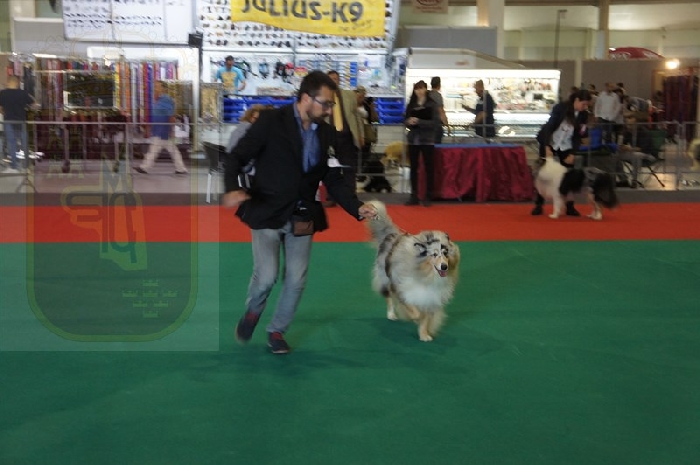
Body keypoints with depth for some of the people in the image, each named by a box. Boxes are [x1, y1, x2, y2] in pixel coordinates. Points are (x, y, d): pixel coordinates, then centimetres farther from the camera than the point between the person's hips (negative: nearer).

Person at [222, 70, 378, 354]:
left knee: (296, 280, 3)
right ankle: (251, 313, 23)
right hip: (267, 214, -4)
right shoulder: (271, 122, -11)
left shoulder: (327, 135, 2)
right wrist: (233, 188, -29)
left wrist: (357, 207, -12)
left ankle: (277, 330, 26)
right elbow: (237, 157, -10)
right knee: (266, 276, -10)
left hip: (302, 218, 4)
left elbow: (335, 180, 4)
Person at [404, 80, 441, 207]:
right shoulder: (411, 104, 8)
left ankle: (428, 197, 5)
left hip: (427, 140, -4)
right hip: (413, 139, 4)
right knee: (413, 168, 6)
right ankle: (414, 196, 12)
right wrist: (409, 122, -13)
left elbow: (436, 122, -11)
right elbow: (405, 120, 10)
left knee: (428, 167, 0)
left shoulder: (432, 104, -3)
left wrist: (419, 121, -19)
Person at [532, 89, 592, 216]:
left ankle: (570, 206, 3)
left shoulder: (583, 115, -8)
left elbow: (578, 136, -5)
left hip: (566, 146, 3)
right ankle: (538, 205, 6)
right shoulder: (560, 108, -21)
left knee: (569, 174, -3)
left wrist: (572, 154, -14)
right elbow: (548, 127, -21)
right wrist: (547, 148, -27)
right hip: (549, 142, -3)